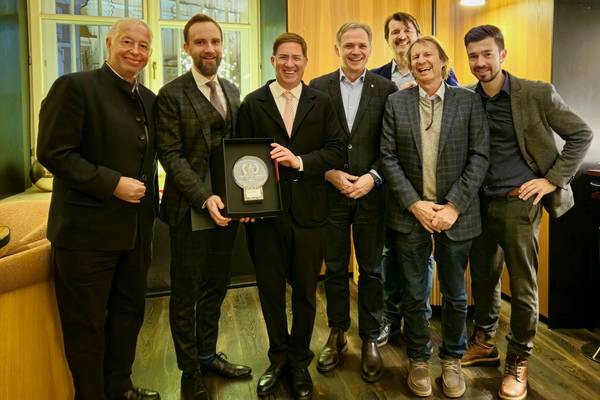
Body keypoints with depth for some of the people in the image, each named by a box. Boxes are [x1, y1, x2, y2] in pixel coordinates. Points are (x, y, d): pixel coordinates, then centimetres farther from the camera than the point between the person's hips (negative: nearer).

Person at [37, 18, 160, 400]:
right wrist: (113, 184, -20)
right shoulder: (74, 87, -10)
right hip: (88, 231, -7)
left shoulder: (149, 99, 11)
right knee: (86, 325, 7)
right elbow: (53, 152, -15)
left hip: (136, 229, 7)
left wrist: (151, 207, 11)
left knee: (129, 315, 19)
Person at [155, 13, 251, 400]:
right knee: (186, 294, 8)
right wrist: (203, 198, -21)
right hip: (190, 209, -5)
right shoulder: (172, 94, -6)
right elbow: (171, 155, -12)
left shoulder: (232, 91, 11)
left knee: (216, 288, 16)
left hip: (228, 205, 6)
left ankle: (207, 355, 34)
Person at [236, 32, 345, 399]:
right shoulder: (252, 104, 4)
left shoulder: (321, 103, 6)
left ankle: (300, 361, 32)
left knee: (305, 291, 11)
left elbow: (338, 151, -3)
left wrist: (300, 160, -17)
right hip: (265, 212, 0)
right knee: (270, 290, 11)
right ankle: (279, 358, 33)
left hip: (309, 213, 0)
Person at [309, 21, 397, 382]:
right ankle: (337, 335, 28)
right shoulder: (318, 88, 3)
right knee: (335, 268, 12)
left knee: (371, 269, 9)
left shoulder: (387, 89, 1)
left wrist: (372, 177, -14)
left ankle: (370, 339, 24)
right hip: (330, 191, 1)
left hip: (371, 192, 0)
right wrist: (331, 174, -10)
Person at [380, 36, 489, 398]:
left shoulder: (469, 101, 1)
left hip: (455, 214, 0)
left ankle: (452, 360, 34)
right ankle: (419, 360, 30)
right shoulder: (396, 103, 3)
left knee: (455, 295, 12)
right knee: (414, 295, 11)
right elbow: (389, 158, -2)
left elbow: (479, 157, -4)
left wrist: (453, 207, -13)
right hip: (410, 213, 0)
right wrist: (415, 204, -11)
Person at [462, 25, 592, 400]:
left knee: (523, 286, 5)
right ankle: (484, 343, 35)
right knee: (483, 277, 15)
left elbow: (581, 134, -2)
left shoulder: (537, 93, -7)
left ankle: (518, 361, 23)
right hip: (480, 202, 4)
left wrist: (553, 179, -8)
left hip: (518, 203, -4)